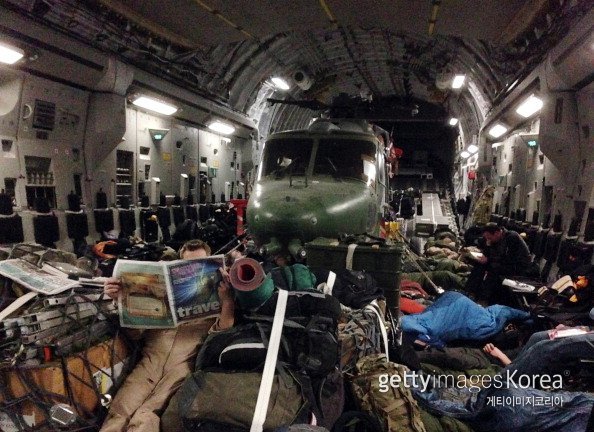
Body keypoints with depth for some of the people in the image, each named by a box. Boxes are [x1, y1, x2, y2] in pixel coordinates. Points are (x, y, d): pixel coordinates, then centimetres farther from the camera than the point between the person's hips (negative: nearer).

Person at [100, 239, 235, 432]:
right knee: (118, 415, -20)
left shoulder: (216, 295, 13)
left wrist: (228, 298, -21)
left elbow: (224, 331, -2)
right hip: (152, 358, 3)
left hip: (185, 362, -3)